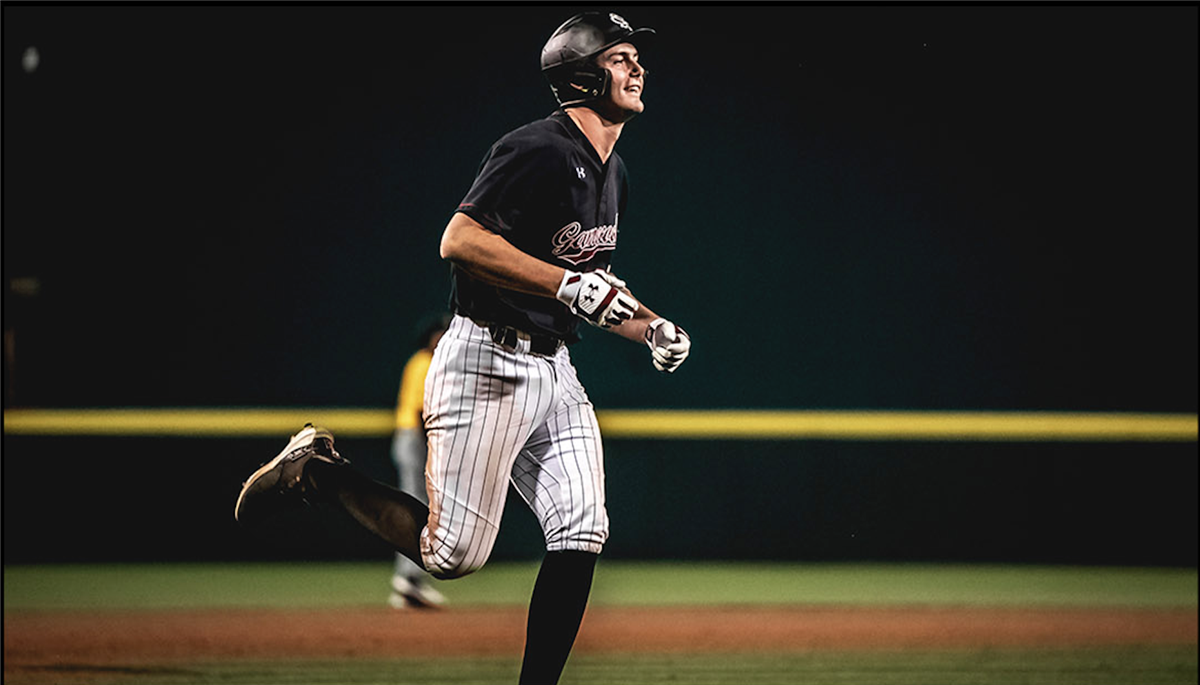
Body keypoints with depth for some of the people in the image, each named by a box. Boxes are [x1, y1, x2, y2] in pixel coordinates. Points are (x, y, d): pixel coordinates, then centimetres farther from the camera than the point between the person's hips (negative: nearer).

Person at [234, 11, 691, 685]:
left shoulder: (614, 173, 16)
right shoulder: (538, 150, -16)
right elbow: (460, 239, -26)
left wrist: (652, 326, 9)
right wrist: (567, 284, -30)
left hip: (555, 370, 9)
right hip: (488, 359, -9)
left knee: (583, 537, -5)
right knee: (454, 554, -7)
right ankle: (319, 471, 12)